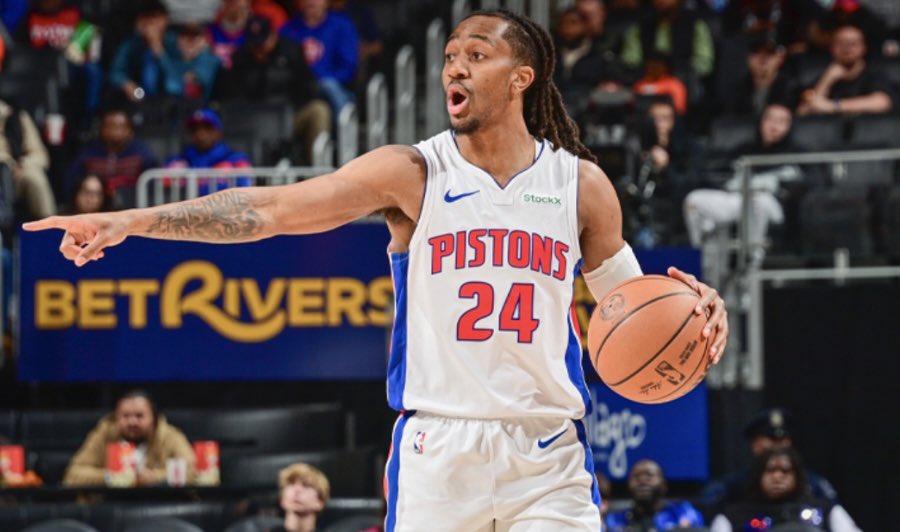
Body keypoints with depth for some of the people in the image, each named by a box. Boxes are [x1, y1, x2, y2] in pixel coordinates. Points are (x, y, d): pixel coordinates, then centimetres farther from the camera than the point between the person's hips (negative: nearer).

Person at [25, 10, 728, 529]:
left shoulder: (582, 184, 7)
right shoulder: (412, 173, 1)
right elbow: (271, 207, -6)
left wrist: (694, 306, -6)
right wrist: (131, 221, -15)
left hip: (549, 455, 1)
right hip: (438, 445, -1)